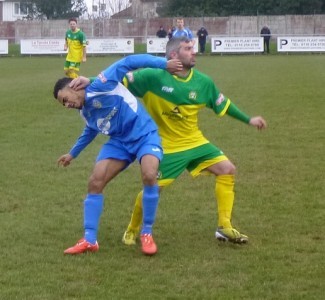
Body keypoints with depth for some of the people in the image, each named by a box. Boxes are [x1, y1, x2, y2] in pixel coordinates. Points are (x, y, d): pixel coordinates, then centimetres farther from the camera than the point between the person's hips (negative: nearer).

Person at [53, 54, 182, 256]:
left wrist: (164, 63, -25)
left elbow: (129, 63, -20)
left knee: (149, 175, -32)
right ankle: (89, 240, -1)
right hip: (119, 141, 8)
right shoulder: (85, 111, 8)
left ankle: (147, 234, -14)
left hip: (144, 134, -7)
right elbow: (92, 130, 31)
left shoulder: (100, 86, -18)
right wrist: (73, 154, 42)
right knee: (95, 182, -7)